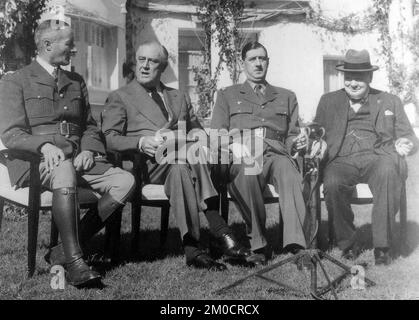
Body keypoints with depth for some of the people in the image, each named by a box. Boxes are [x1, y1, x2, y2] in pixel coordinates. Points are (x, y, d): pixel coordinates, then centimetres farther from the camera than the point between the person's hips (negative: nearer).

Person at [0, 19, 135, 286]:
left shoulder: (76, 82, 22)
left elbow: (90, 126, 22)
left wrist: (88, 150, -1)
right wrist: (44, 146, -24)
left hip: (75, 158, 6)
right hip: (33, 161, -6)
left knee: (125, 181, -19)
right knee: (64, 173, -40)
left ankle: (64, 251, -20)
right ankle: (74, 262, -36)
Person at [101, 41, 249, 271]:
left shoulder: (179, 98, 30)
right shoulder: (120, 97, 17)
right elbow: (108, 139, 4)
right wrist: (141, 143, -16)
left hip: (181, 158, 3)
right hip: (144, 163, -3)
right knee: (181, 163, -37)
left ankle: (192, 247, -44)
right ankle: (219, 231, -41)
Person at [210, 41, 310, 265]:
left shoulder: (286, 97, 30)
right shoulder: (227, 95, 25)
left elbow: (291, 135, 26)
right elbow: (216, 135, 14)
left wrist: (295, 143, 0)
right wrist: (234, 144, -10)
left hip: (276, 154, 1)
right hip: (242, 158, -1)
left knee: (290, 176, -37)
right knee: (246, 178, -39)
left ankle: (295, 243, -49)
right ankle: (258, 245, -31)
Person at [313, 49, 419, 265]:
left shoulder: (390, 102, 20)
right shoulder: (328, 101, 22)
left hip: (378, 158, 0)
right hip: (342, 161, 1)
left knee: (388, 171, -36)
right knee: (332, 183, -34)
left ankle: (382, 245, -27)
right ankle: (348, 244, -12)